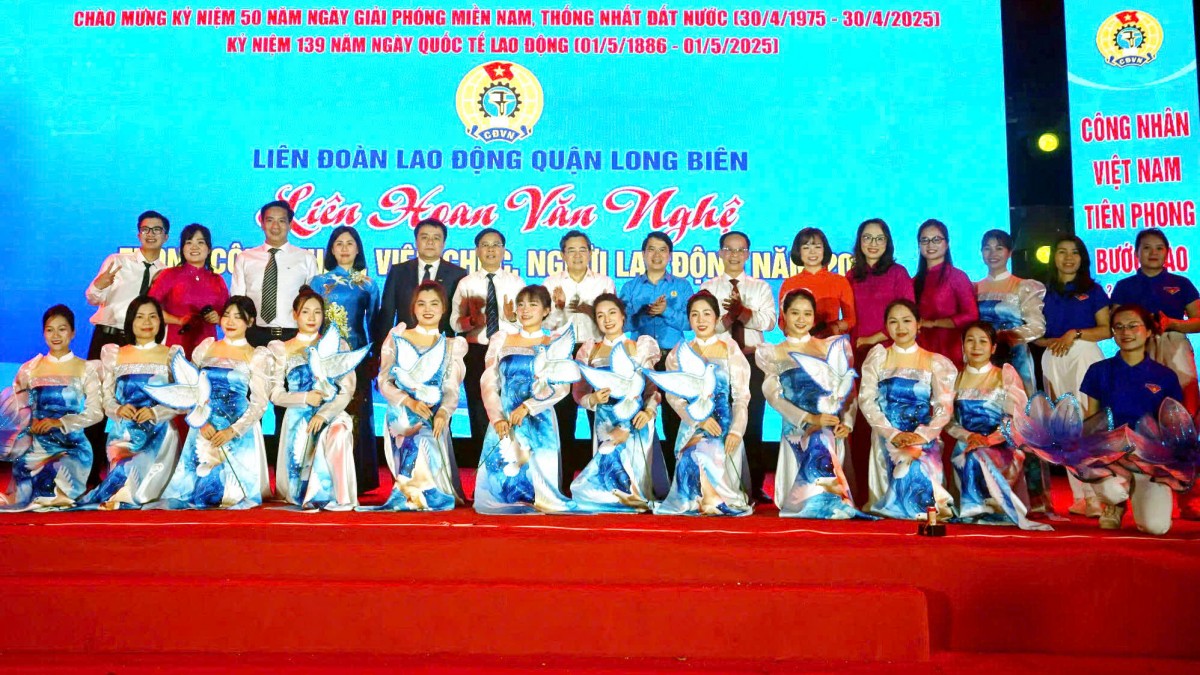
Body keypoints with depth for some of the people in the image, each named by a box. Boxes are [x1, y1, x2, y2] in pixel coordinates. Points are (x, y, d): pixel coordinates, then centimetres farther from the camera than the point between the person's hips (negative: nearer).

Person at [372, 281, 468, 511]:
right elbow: (384, 382, 3)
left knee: (429, 439, -30)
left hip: (434, 417, 1)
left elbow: (452, 389, 1)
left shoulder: (451, 346, 13)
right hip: (401, 414, -1)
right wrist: (410, 401, -16)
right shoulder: (396, 339, 11)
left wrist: (443, 413, -22)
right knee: (421, 443, -30)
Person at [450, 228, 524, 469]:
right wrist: (472, 320, -23)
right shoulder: (466, 284, 4)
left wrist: (513, 316, -21)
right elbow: (455, 322, -3)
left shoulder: (516, 282, 5)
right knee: (479, 414, 7)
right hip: (477, 352, 0)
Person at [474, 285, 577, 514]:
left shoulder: (555, 345, 6)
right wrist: (497, 418, -10)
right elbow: (488, 383, 5)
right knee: (496, 482, -1)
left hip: (538, 423, -2)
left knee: (535, 484, -6)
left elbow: (561, 386, -6)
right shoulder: (500, 341, 11)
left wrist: (527, 407, -17)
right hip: (503, 422, 2)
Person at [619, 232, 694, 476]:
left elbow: (689, 321, -2)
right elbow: (622, 322, 0)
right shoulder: (629, 287, 11)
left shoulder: (682, 286, 8)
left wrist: (666, 311, -15)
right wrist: (644, 312, -15)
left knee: (673, 420, -1)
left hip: (673, 357, -1)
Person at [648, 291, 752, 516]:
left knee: (705, 456, -25)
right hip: (691, 424, 2)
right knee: (692, 458, -23)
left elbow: (741, 395, 0)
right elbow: (673, 395, 2)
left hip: (723, 423, -1)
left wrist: (736, 430, -13)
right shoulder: (680, 352, 10)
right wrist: (699, 419, -13)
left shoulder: (730, 349, 6)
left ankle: (717, 501, -5)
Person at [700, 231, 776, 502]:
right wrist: (727, 318, -20)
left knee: (753, 423, 0)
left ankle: (756, 486, 6)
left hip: (753, 360, 1)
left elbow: (769, 320, -6)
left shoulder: (760, 287, 11)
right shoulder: (708, 288, 9)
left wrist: (744, 313, -20)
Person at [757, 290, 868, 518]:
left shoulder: (833, 347, 15)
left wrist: (847, 423, -7)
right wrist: (809, 418, -16)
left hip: (833, 430, 2)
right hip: (798, 431, -2)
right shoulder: (773, 354, 10)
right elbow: (774, 396, -3)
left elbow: (849, 390, 12)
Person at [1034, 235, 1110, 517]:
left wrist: (1075, 334, -14)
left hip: (1085, 357, -3)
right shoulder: (1044, 291, 13)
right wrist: (1051, 342, -8)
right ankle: (1080, 497, 7)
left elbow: (1107, 329, -1)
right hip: (1053, 361, 3)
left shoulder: (1093, 290, 7)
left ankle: (1095, 496, -13)